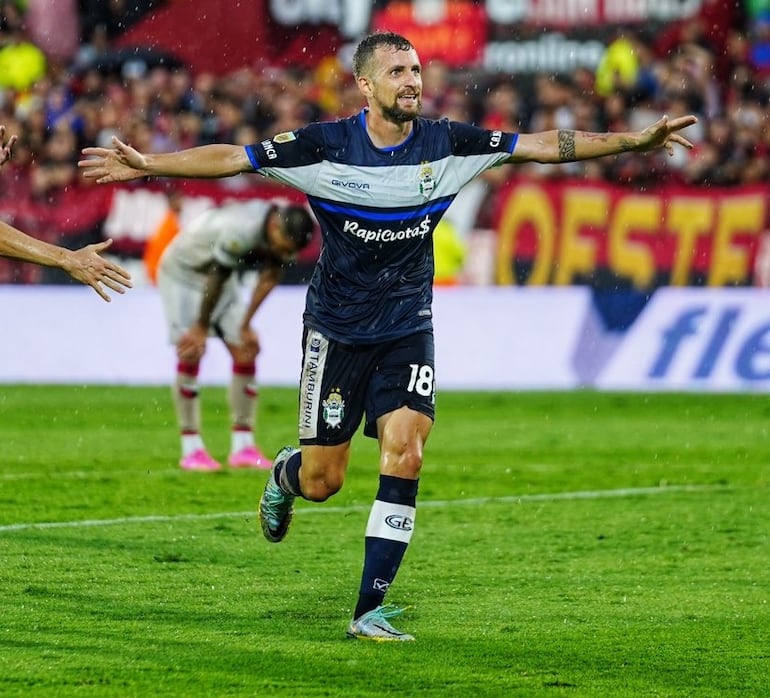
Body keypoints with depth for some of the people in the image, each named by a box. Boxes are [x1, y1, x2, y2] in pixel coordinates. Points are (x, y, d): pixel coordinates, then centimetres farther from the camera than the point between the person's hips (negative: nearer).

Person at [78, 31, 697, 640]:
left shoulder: (447, 144, -5)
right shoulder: (325, 146, -11)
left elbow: (542, 146, -6)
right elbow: (233, 158, -11)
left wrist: (636, 140, -12)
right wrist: (147, 165, -20)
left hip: (407, 329, 2)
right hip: (337, 331, -2)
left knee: (406, 455, -15)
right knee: (322, 482, 2)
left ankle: (370, 610, -8)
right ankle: (285, 473, 43)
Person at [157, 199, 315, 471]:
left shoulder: (286, 233, -17)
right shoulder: (240, 231, -40)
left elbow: (268, 279, -4)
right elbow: (215, 281, -28)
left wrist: (245, 325, -5)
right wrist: (201, 328, -16)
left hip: (221, 275, 7)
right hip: (181, 272, -7)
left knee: (246, 351, -2)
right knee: (191, 354, -15)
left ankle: (243, 447, 1)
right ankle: (191, 449, -11)